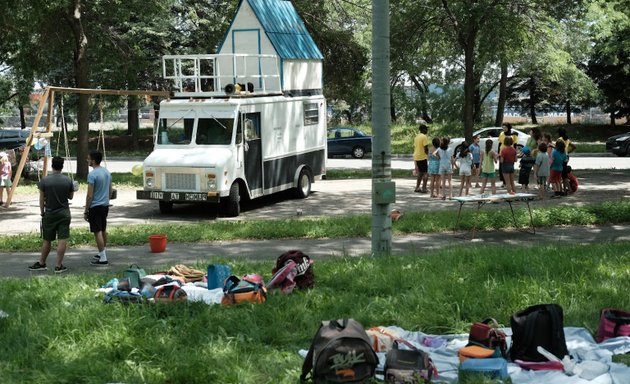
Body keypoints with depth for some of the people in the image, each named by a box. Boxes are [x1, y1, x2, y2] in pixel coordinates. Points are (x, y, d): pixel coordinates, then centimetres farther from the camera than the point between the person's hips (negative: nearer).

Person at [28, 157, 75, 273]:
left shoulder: (44, 180, -7)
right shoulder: (68, 180, -5)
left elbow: (41, 199, -2)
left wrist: (42, 212, 9)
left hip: (49, 214, 0)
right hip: (64, 213, 0)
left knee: (47, 240, 12)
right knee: (62, 240, 0)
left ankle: (42, 263, 23)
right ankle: (58, 266, -1)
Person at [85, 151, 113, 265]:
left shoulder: (92, 175, -18)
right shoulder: (107, 172, 7)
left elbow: (90, 195, -18)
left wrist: (86, 211, -11)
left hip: (95, 207, -8)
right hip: (105, 205, 9)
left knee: (97, 232, -5)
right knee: (103, 230, 19)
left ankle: (103, 259, -6)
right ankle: (103, 253, 31)